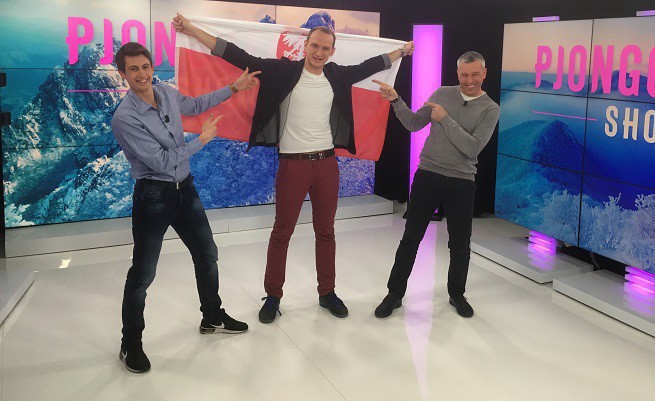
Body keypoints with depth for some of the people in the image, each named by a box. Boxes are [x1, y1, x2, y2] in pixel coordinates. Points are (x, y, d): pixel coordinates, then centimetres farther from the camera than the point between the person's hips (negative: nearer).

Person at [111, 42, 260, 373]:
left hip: (185, 189, 7)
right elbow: (161, 161, -23)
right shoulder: (125, 118, -21)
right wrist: (202, 140, -14)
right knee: (142, 275, 2)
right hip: (153, 197, -7)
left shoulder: (167, 93, 0)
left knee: (207, 255, 17)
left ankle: (212, 318, 38)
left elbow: (195, 104, 22)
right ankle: (131, 345, 20)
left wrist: (234, 88, 22)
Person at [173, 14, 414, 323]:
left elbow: (370, 66, 23)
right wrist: (190, 30, -12)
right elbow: (239, 57, -9)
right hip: (293, 164, -4)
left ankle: (327, 293, 27)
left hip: (327, 162, 4)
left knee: (326, 231, 13)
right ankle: (272, 296, 18)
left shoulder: (337, 76, 6)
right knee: (281, 232, 5)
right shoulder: (284, 71, -6)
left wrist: (401, 51, 34)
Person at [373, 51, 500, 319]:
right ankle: (395, 294, 19)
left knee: (460, 245, 10)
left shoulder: (490, 109, -3)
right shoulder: (442, 94, 4)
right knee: (411, 239, 6)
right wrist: (395, 101, -5)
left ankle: (457, 294, 33)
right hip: (427, 176, 1)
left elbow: (473, 148, -15)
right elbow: (414, 124, 9)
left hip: (461, 183, -1)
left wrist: (445, 119, -15)